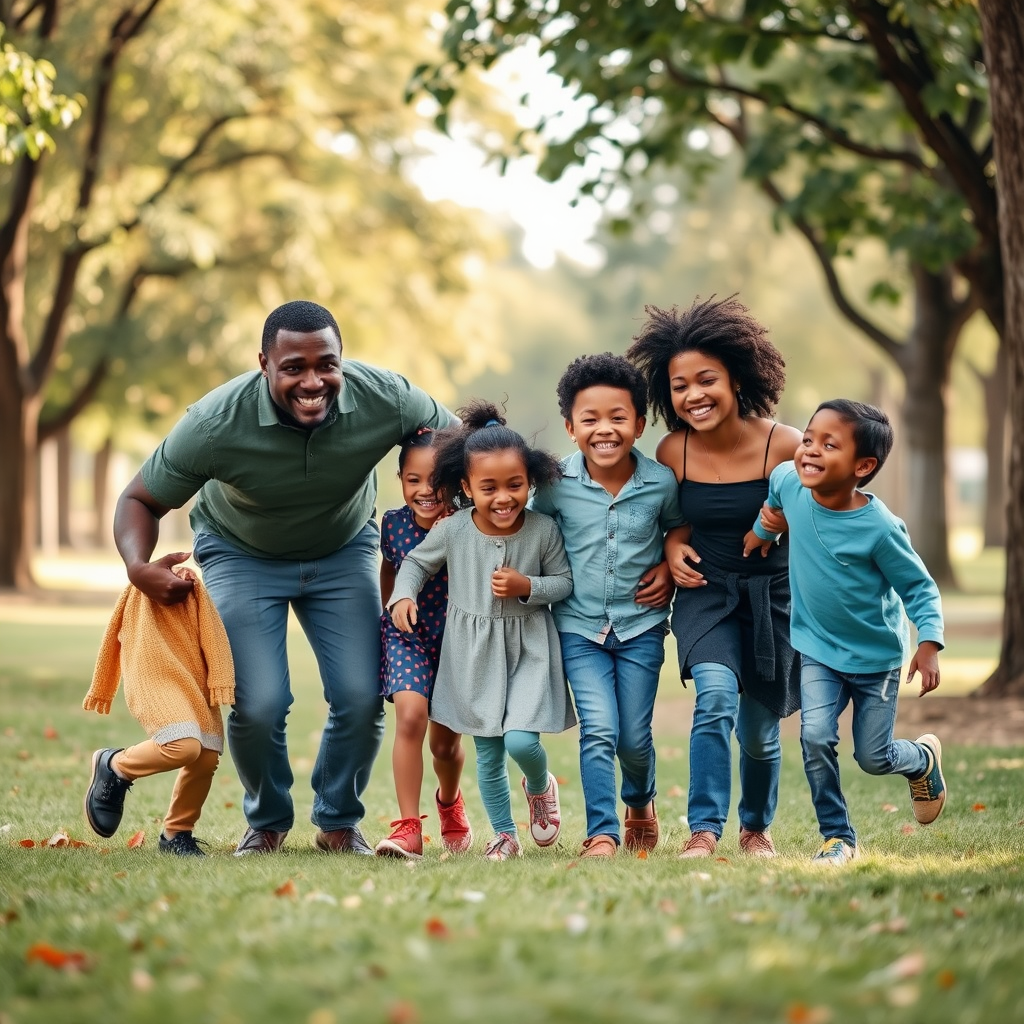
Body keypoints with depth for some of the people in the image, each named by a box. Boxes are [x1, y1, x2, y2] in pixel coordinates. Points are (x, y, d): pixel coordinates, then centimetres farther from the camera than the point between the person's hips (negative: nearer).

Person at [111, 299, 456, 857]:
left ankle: (339, 822, 18)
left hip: (344, 549, 2)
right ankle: (266, 822, 16)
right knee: (259, 705, -15)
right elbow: (140, 500, -18)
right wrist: (139, 566, -38)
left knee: (362, 698, -11)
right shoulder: (216, 424, -33)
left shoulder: (385, 399, -29)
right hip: (242, 555, -2)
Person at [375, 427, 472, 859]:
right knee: (410, 716, -23)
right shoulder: (394, 523, -12)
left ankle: (449, 801, 46)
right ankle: (408, 828, -20)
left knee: (446, 743, 11)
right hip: (406, 634, 1)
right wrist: (378, 612, 20)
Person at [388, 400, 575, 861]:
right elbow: (416, 562, 7)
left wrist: (528, 588, -19)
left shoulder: (544, 530, -12)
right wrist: (403, 596, -11)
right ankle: (504, 835, 27)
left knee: (521, 740, -16)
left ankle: (540, 786, 20)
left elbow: (565, 581, -1)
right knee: (488, 755, 9)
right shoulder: (452, 531, -10)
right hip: (474, 654, 2)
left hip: (530, 648, -1)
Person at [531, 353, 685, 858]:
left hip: (641, 625, 1)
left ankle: (641, 803, 38)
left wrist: (669, 569, -4)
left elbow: (679, 529, 11)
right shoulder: (557, 484, -10)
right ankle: (601, 834, -4)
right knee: (598, 731, -13)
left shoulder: (661, 482, -9)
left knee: (634, 737, 7)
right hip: (579, 626, -1)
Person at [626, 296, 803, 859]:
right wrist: (673, 545, -8)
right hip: (706, 593, 1)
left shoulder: (784, 446, -16)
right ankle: (703, 831, -22)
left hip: (774, 595, -1)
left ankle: (757, 826, 36)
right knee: (716, 694, -25)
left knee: (758, 729, 9)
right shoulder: (672, 451, -8)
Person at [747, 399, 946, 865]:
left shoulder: (879, 528, -26)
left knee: (873, 757, 6)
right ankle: (836, 836, 2)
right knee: (815, 737, -16)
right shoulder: (788, 482, -16)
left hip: (877, 655, -3)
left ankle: (924, 758, 41)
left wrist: (929, 645, -25)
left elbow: (919, 588, -16)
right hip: (818, 649, 3)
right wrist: (763, 525, 12)